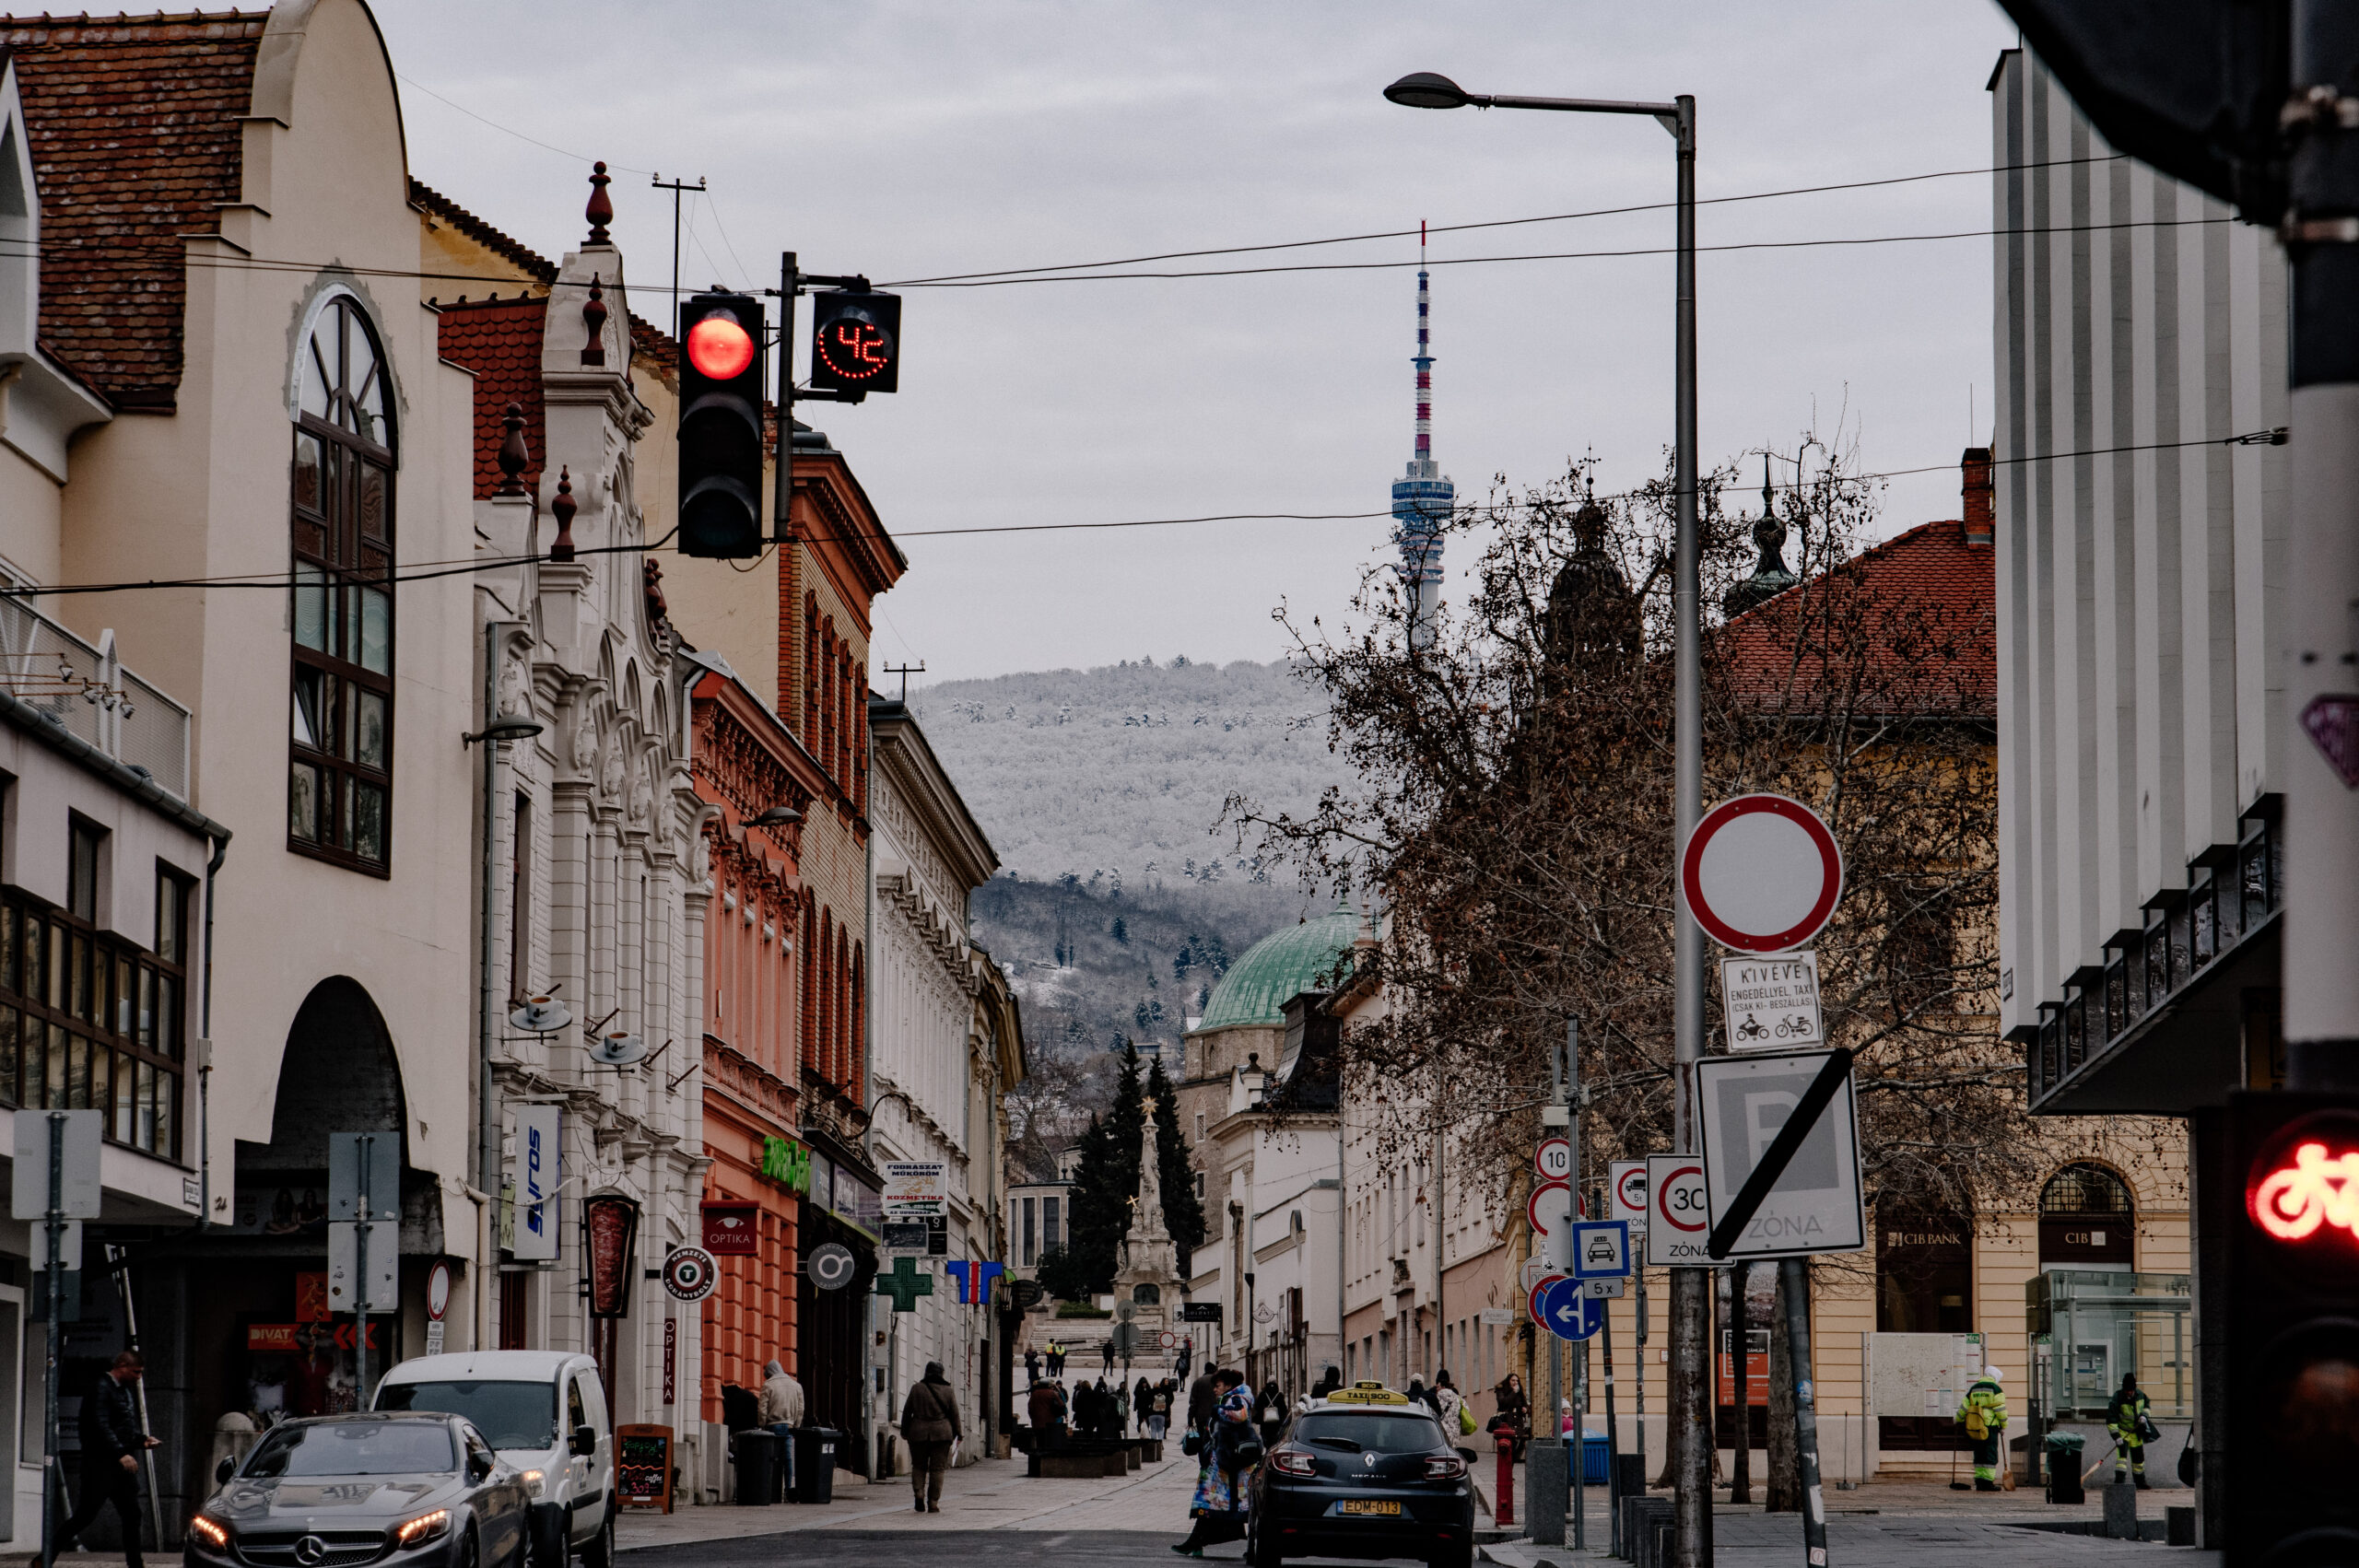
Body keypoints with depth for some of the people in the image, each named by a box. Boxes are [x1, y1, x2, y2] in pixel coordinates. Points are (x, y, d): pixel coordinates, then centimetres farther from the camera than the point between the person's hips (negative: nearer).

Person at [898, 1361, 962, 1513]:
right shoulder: (947, 1391, 0)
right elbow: (954, 1414, 3)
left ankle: (919, 1493, -10)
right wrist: (958, 1434, 13)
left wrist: (904, 1431, 12)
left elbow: (907, 1411, 2)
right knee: (937, 1468, 4)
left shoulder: (917, 1389, -1)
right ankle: (933, 1503, 0)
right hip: (941, 1433, 0)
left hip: (918, 1433, 0)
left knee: (918, 1466, 13)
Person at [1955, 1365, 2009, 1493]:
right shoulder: (1995, 1389, -3)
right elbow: (2000, 1409, -8)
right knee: (1990, 1455, -3)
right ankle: (1987, 1481, -8)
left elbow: (1964, 1406, 14)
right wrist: (2003, 1426, -1)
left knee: (1979, 1455, 11)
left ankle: (1979, 1481, 10)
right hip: (1990, 1425, -5)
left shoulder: (1974, 1389, 13)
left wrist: (1958, 1421, 26)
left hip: (1975, 1427, 5)